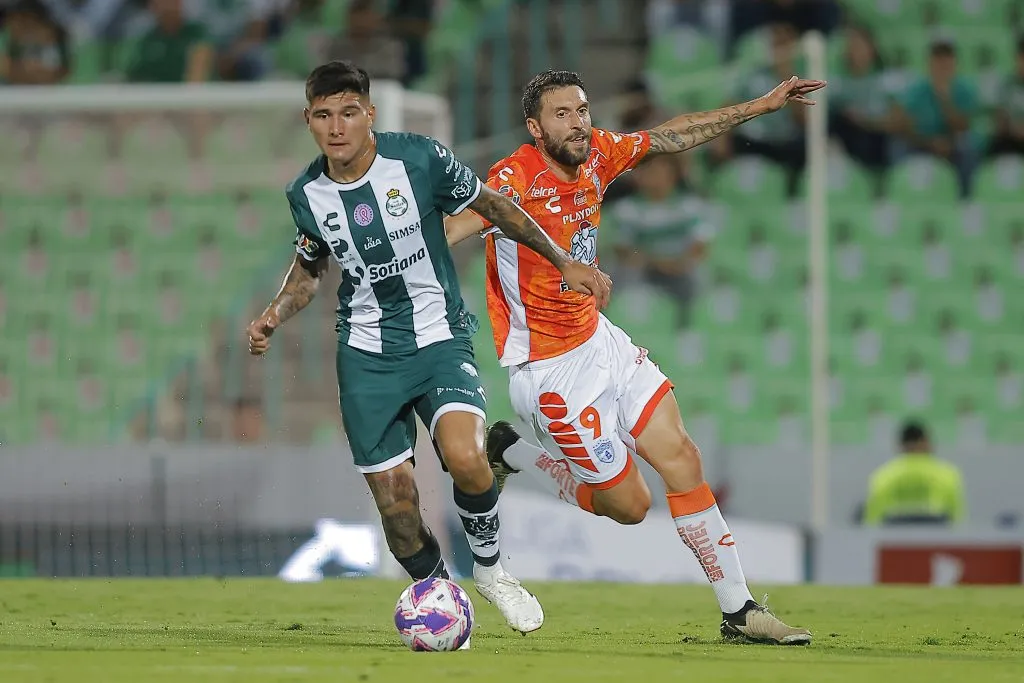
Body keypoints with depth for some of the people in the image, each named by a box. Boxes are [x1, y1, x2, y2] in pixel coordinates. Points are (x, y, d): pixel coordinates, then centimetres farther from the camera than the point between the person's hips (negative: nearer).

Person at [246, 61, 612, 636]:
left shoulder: (420, 158, -13)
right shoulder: (308, 195, -3)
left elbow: (494, 207, 2)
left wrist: (566, 263, 6)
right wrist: (276, 315, 0)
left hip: (441, 338, -3)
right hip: (367, 356, 3)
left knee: (464, 457, -28)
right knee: (395, 501, -3)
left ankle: (490, 567, -1)